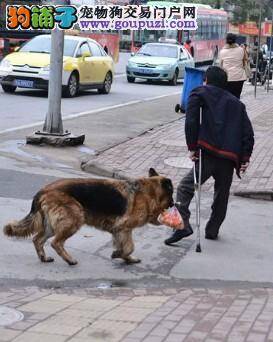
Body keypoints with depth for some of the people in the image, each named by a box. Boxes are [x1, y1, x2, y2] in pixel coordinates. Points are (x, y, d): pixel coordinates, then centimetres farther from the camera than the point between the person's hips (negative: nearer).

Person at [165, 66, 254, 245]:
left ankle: (183, 224, -17)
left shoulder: (199, 94, 9)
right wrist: (245, 157, 11)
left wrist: (192, 147, -1)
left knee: (185, 188, -1)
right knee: (222, 195, 19)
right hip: (230, 159, 5)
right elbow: (248, 132, 13)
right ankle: (212, 230, 25)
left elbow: (191, 122, -5)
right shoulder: (237, 103, 22)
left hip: (209, 155, -5)